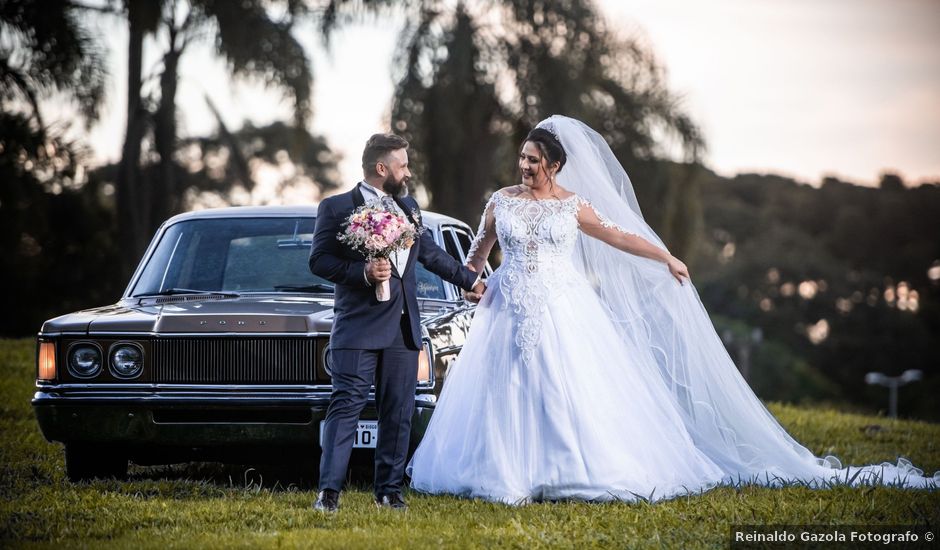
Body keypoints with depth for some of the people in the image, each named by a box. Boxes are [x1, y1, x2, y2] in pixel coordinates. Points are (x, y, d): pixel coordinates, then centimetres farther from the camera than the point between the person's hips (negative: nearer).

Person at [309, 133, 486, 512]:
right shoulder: (336, 207, -2)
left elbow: (431, 254, 28)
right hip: (359, 325, -6)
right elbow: (319, 261, -8)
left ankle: (389, 489, 15)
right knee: (346, 406, -10)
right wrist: (363, 272, -20)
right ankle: (329, 491, -10)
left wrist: (471, 281, 32)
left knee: (398, 413, 7)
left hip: (403, 327, 6)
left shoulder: (409, 207, 17)